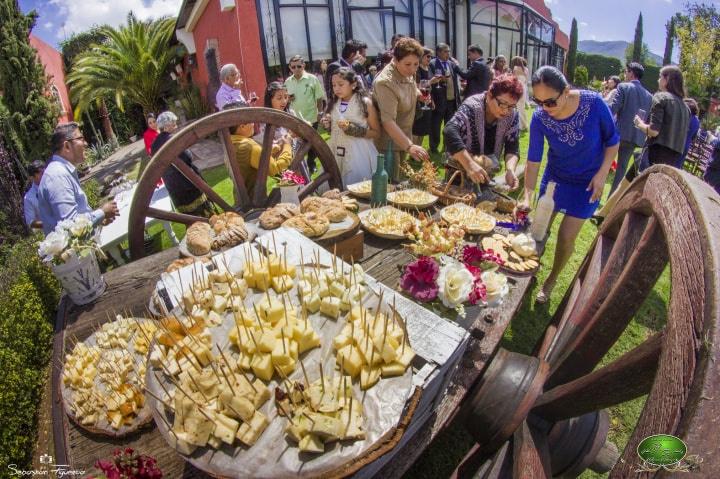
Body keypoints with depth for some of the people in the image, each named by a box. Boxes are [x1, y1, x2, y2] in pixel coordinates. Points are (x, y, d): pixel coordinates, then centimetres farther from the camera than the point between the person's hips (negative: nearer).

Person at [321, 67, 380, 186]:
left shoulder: (365, 102, -7)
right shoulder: (333, 103, 8)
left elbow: (376, 133, -6)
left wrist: (353, 129, -17)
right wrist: (327, 125, -1)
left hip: (358, 155, -4)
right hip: (336, 153, 4)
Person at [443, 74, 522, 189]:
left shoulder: (512, 115, -9)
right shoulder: (472, 107, -24)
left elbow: (512, 147, -10)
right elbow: (450, 132, -39)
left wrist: (510, 169, -31)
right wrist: (470, 165, -49)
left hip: (487, 174, 5)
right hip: (459, 171, -4)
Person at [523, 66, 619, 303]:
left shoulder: (594, 103, -25)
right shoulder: (539, 118, -21)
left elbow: (612, 141, -10)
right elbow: (533, 160, -15)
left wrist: (602, 174, -16)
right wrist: (527, 197, -22)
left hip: (587, 182, -2)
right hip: (554, 177, 2)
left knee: (566, 236, -2)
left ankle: (551, 281, 23)